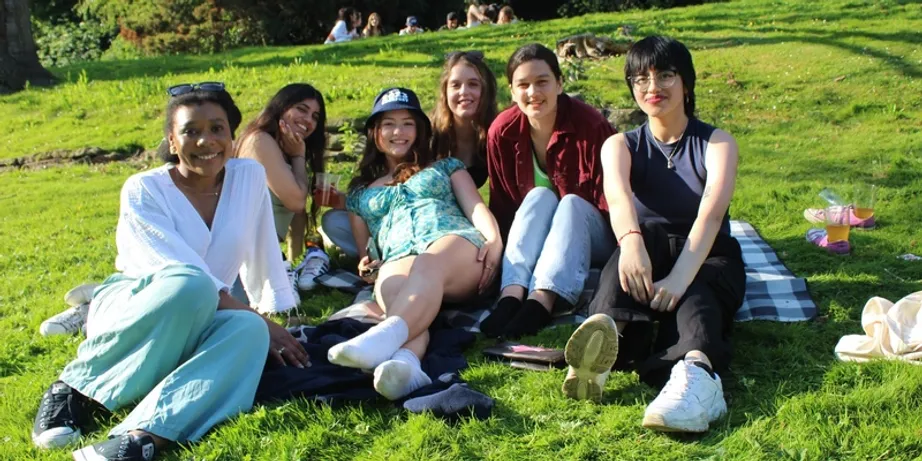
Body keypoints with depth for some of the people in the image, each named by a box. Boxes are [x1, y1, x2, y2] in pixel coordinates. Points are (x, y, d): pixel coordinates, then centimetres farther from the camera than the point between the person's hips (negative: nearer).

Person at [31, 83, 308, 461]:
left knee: (247, 330, -33)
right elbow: (186, 274, -20)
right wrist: (261, 320, -23)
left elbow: (262, 258, 8)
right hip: (128, 313, -3)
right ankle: (77, 387, -22)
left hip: (193, 328, 4)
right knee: (190, 288, -38)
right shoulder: (144, 190, -11)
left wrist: (267, 323, 5)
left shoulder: (249, 177, 1)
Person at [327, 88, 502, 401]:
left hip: (455, 240, -1)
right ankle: (405, 362, -70)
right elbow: (366, 253, 29)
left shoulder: (444, 167, 31)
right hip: (398, 258, 1)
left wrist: (494, 239, -8)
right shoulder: (360, 191, 34)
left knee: (427, 267, -40)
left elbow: (476, 207, 15)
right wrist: (368, 264, 3)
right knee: (389, 285, -39)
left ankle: (386, 335, -71)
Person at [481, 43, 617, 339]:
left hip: (593, 237, -2)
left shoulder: (590, 125, -19)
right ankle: (511, 296, -47)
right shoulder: (502, 132, -9)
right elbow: (502, 205, -3)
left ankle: (541, 301, -51)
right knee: (539, 196, -27)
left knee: (570, 202, -31)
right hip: (534, 238, 2)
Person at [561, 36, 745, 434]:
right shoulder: (621, 145, 8)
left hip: (707, 257, 0)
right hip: (648, 250, 1)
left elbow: (711, 213, -18)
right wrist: (631, 241, -42)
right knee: (645, 235, -34)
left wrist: (680, 277, -38)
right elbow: (618, 197, -17)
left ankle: (697, 372, -67)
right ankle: (605, 327, -62)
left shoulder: (717, 143, 3)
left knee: (693, 296, -36)